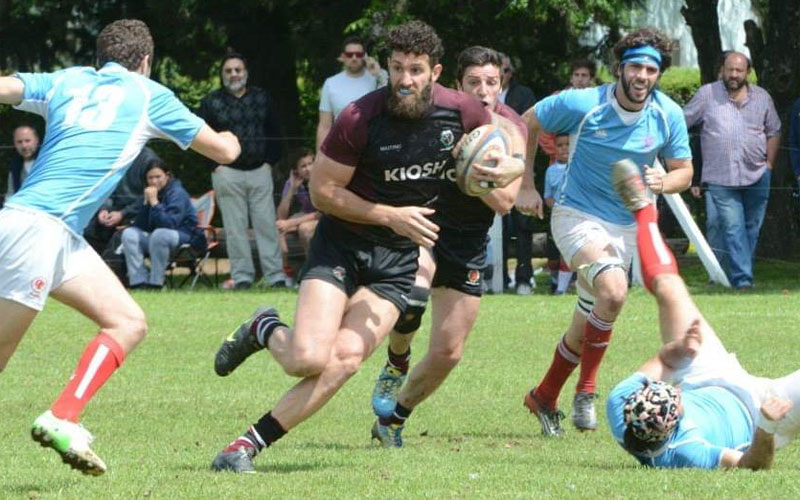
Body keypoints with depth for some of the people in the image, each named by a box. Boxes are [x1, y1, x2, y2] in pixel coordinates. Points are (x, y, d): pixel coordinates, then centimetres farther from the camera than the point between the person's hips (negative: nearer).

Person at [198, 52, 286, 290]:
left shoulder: (262, 98, 10)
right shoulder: (211, 102, 4)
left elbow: (275, 133, 13)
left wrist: (270, 161, 4)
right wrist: (215, 165, -4)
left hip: (260, 170, 1)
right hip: (227, 172, -1)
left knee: (266, 223, -2)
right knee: (235, 227, -1)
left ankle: (275, 275, -1)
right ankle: (241, 276, 2)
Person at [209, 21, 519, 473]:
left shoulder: (463, 113, -7)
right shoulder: (361, 118, -18)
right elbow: (323, 191, -10)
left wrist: (486, 173, -5)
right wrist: (390, 215, -17)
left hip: (398, 260, 3)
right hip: (341, 244, -3)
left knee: (345, 359, -19)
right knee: (308, 358, -21)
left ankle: (250, 446, -9)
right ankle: (264, 331, 16)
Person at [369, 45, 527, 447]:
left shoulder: (511, 130, -6)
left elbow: (504, 203, -13)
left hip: (468, 243, 3)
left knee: (447, 353, 2)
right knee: (413, 291, -36)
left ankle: (392, 419, 26)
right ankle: (396, 365, -5)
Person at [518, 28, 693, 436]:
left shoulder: (668, 116, -6)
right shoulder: (582, 104, -16)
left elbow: (684, 171, 4)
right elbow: (527, 124, -1)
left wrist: (663, 183, -19)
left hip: (626, 226, 5)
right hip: (577, 215, -5)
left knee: (586, 326, 12)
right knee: (614, 291, -30)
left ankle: (544, 396, 35)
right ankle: (586, 390, -14)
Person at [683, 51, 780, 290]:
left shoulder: (762, 98, 8)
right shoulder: (707, 95, 2)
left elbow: (774, 132, 16)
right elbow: (681, 123, 6)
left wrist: (769, 164, 7)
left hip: (756, 176, 3)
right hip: (721, 178, -3)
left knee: (752, 228, 7)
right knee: (732, 229, -10)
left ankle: (743, 274, 18)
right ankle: (742, 279, -15)